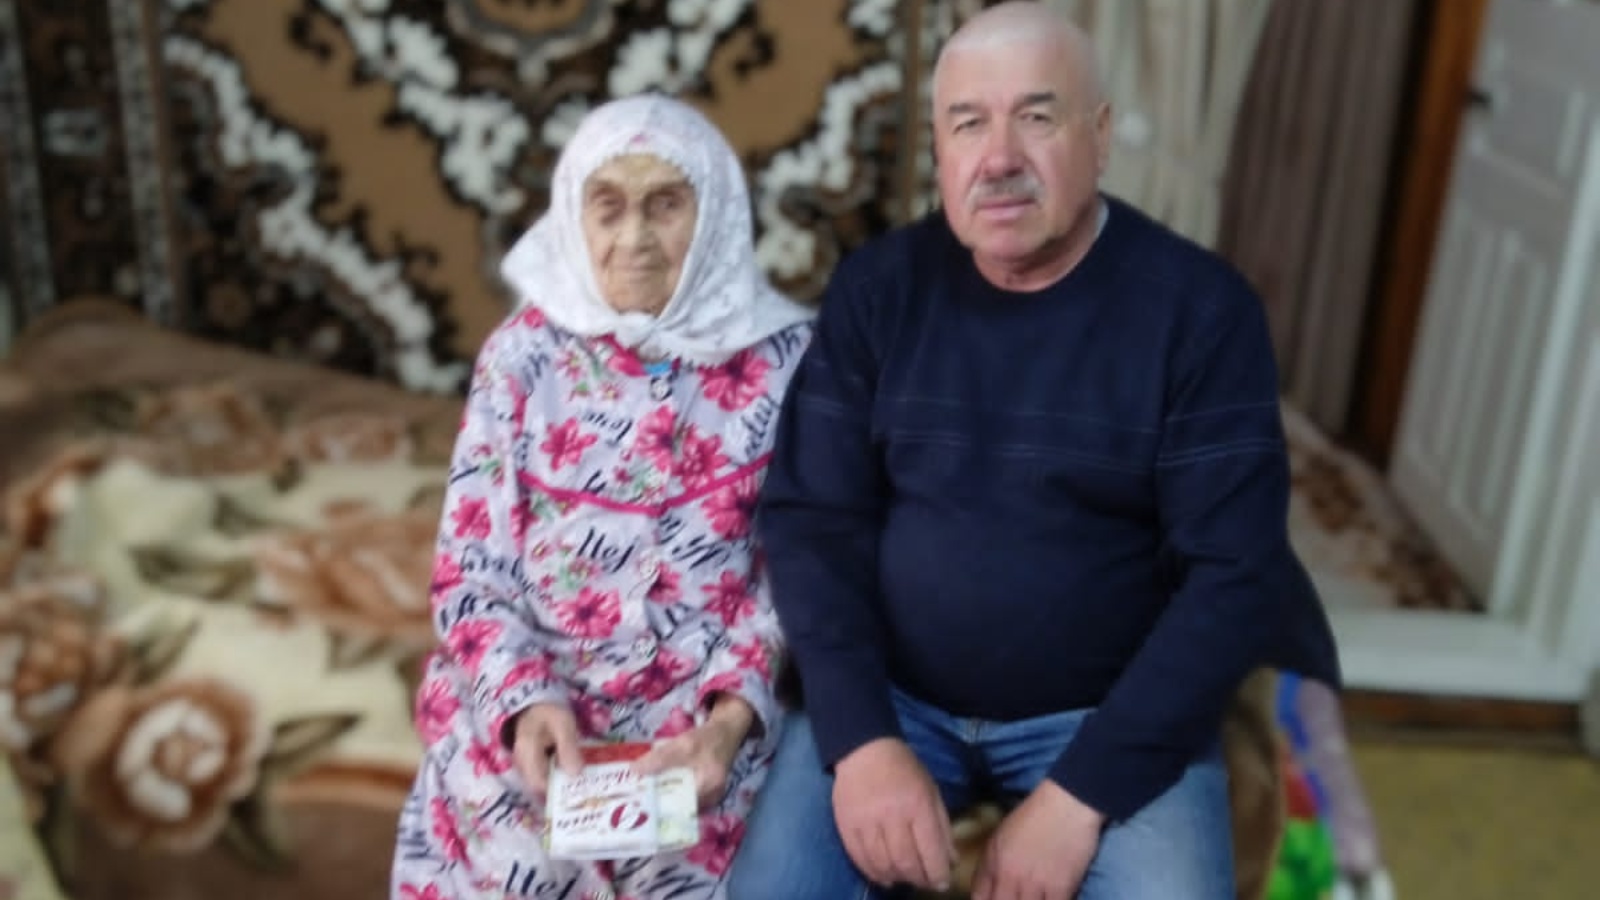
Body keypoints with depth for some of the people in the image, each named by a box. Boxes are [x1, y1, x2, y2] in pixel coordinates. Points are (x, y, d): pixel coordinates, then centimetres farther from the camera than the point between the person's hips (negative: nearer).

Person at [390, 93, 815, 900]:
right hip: (526, 699, 1)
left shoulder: (782, 357, 0)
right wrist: (525, 702, -15)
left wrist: (728, 718, -14)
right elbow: (471, 563, 1)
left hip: (706, 708, 0)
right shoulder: (525, 352, 2)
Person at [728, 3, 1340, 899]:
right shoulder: (876, 288, -3)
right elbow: (812, 519, -4)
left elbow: (1233, 573, -12)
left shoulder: (1201, 307, -10)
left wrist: (1081, 792, -19)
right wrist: (863, 739, -18)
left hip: (1111, 713, -1)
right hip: (892, 697, 2)